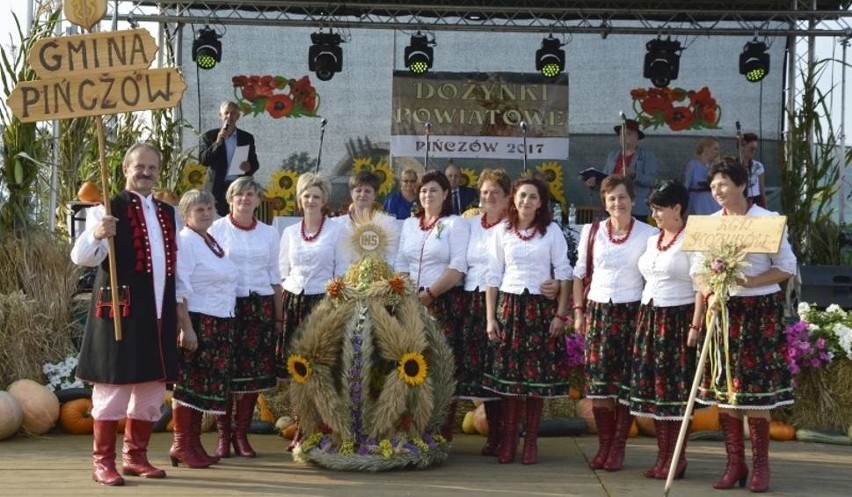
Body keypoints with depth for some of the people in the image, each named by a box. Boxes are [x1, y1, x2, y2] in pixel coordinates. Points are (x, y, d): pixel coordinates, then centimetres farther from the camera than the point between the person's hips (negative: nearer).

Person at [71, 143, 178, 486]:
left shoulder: (168, 213, 15)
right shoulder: (108, 210, -5)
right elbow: (81, 257, -16)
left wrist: (177, 307, 17)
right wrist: (96, 234, -37)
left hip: (158, 313, 7)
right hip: (120, 311, -6)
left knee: (152, 387, 11)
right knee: (113, 386, -2)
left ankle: (135, 457, 23)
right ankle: (103, 461, 8)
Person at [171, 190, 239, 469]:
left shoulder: (212, 241, 16)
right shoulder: (185, 241, -10)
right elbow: (180, 289, -15)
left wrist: (226, 326, 15)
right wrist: (186, 328, -20)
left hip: (219, 323, 8)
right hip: (196, 321, -8)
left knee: (205, 384, 11)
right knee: (188, 384, -2)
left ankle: (194, 444, 18)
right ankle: (181, 445, 6)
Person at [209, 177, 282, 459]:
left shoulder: (268, 233, 11)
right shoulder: (217, 229, 2)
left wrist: (279, 316, 11)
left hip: (260, 306, 3)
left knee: (254, 371, 3)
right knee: (225, 371, -3)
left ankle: (241, 435, 13)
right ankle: (223, 435, 7)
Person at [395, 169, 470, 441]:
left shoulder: (455, 224, 0)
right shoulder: (409, 225, 17)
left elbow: (458, 267, -10)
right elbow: (401, 264, 15)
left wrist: (430, 294, -14)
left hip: (444, 304, -5)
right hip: (412, 303, 5)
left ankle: (442, 433, 2)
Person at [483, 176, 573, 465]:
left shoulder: (551, 231, 2)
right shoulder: (502, 232, 6)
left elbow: (564, 273, 1)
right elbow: (493, 276, 7)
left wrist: (560, 314, -6)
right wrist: (490, 318, 2)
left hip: (540, 308, -1)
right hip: (508, 306, 1)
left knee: (538, 374, 1)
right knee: (508, 373, 1)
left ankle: (531, 441, 11)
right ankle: (508, 440, 9)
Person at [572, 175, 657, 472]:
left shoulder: (649, 234, -1)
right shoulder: (592, 232, 6)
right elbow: (579, 272, 11)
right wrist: (578, 311, 6)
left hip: (632, 312, -2)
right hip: (597, 310, 2)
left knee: (627, 380, 0)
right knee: (597, 379, 2)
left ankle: (618, 446, 11)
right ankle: (603, 444, 13)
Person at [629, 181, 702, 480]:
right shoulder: (652, 240, 15)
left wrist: (696, 325, -19)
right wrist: (643, 319, 12)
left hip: (678, 319, -7)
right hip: (649, 318, 8)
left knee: (676, 388, -3)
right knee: (652, 387, 7)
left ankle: (677, 458, 5)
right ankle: (663, 455, 14)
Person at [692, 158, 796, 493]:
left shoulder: (768, 221, -4)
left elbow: (787, 267, -5)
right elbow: (699, 270, 7)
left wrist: (750, 282, -18)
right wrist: (709, 296, -12)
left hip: (760, 311, -4)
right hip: (722, 310, 4)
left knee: (755, 389, -2)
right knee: (723, 388, 4)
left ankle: (760, 465, 9)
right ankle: (735, 464, 13)